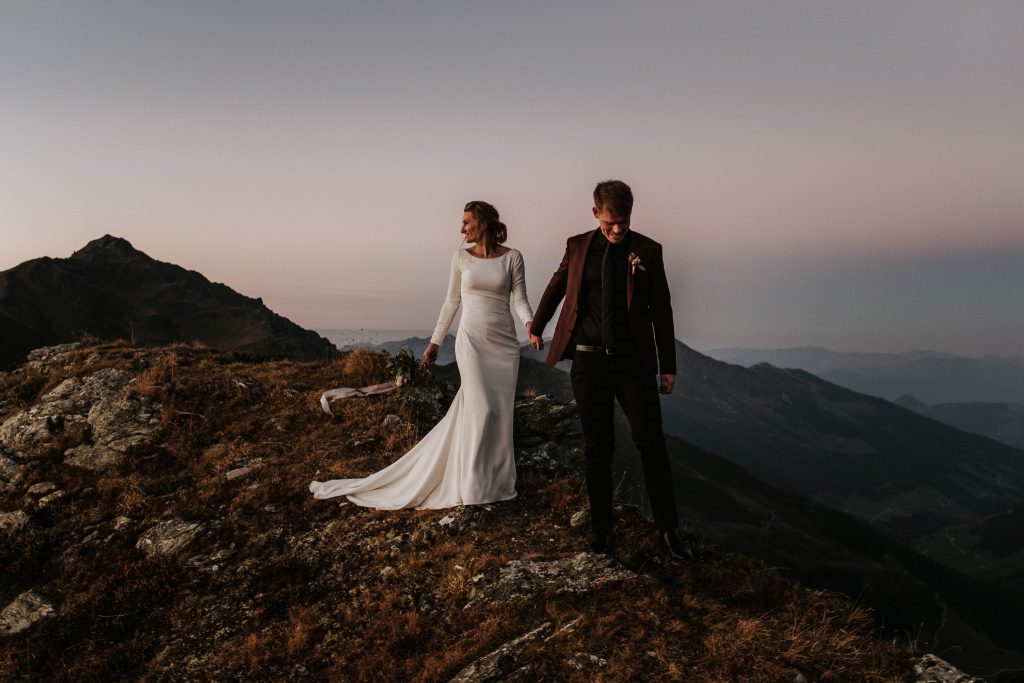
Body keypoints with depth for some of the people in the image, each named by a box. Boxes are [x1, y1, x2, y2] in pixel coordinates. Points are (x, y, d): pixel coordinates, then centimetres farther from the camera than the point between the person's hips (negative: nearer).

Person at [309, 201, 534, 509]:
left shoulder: (512, 257, 2)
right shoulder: (461, 257, 4)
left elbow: (520, 299, -4)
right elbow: (452, 302, 9)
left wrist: (530, 323, -24)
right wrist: (435, 342, 9)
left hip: (504, 342, 1)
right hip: (471, 340, -1)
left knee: (500, 410, 4)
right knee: (481, 408, -8)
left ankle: (498, 479, 19)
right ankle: (475, 486, 2)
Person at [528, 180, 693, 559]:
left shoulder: (647, 250, 0)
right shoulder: (578, 246, 5)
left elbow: (661, 309, 3)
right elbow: (556, 287, 21)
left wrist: (668, 366, 2)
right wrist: (536, 327, 33)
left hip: (634, 361, -1)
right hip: (588, 360, 1)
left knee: (651, 443, -2)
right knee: (597, 448, 7)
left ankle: (668, 528, 11)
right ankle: (601, 528, 19)